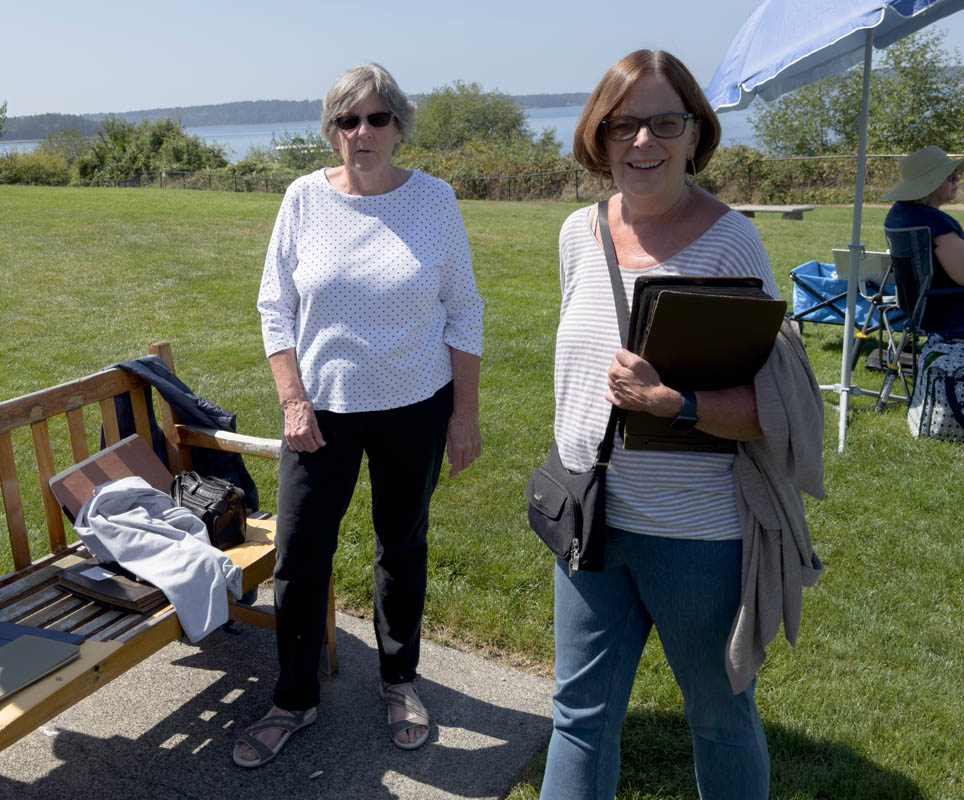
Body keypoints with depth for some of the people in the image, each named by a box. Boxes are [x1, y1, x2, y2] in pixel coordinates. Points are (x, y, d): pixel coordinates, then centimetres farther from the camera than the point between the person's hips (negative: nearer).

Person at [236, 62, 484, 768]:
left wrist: (466, 413, -3)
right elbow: (276, 305, 1)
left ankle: (400, 680, 35)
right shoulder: (305, 198, -2)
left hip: (415, 408, 0)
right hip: (323, 410, 1)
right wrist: (293, 400, -7)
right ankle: (296, 700, 23)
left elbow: (463, 312, 0)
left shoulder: (434, 199, -4)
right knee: (299, 557, 2)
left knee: (402, 549, 13)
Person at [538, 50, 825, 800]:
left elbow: (779, 407, -15)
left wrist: (671, 401, -31)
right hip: (589, 520, 5)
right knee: (580, 710, 15)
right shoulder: (580, 233, 2)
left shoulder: (730, 242, -14)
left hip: (699, 533, -4)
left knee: (721, 718, 17)